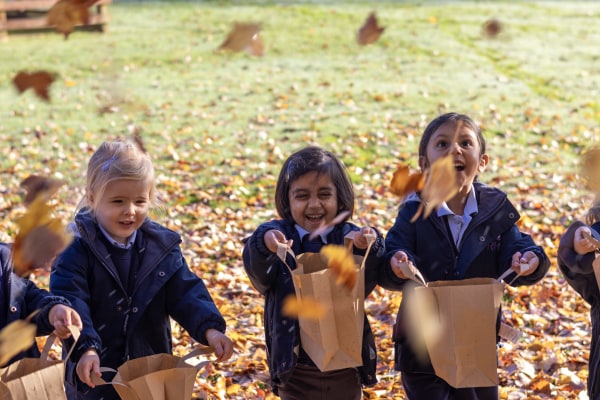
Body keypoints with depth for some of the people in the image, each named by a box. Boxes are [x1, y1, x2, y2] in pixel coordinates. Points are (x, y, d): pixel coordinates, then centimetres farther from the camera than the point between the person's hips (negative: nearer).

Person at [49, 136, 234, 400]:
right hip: (94, 376, -3)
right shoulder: (78, 249, -13)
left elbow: (185, 292, -5)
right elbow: (69, 301, -22)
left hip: (154, 372, 3)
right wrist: (85, 348, -37)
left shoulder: (162, 246, 0)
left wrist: (209, 328, -23)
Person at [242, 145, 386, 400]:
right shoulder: (278, 237, -8)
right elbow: (259, 275, -27)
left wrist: (366, 249, -42)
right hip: (296, 371, -1)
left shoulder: (351, 238, -5)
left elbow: (365, 284, -22)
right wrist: (264, 245, -49)